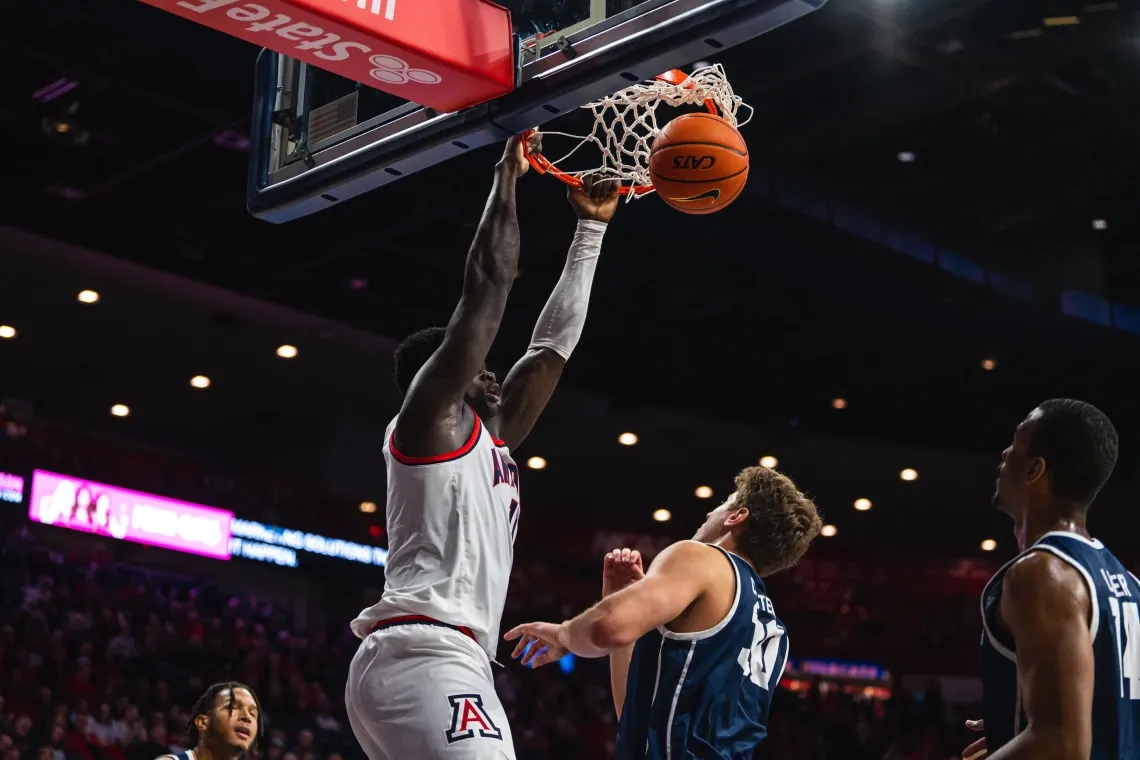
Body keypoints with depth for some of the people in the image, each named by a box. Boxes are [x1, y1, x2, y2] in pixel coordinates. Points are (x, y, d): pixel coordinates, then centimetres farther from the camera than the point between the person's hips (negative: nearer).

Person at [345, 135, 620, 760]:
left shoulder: (488, 443, 28)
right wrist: (508, 176, 9)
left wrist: (591, 228, 35)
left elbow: (552, 344, 31)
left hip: (422, 664, 10)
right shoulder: (428, 420, 5)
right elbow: (486, 287, 0)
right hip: (424, 658, -10)